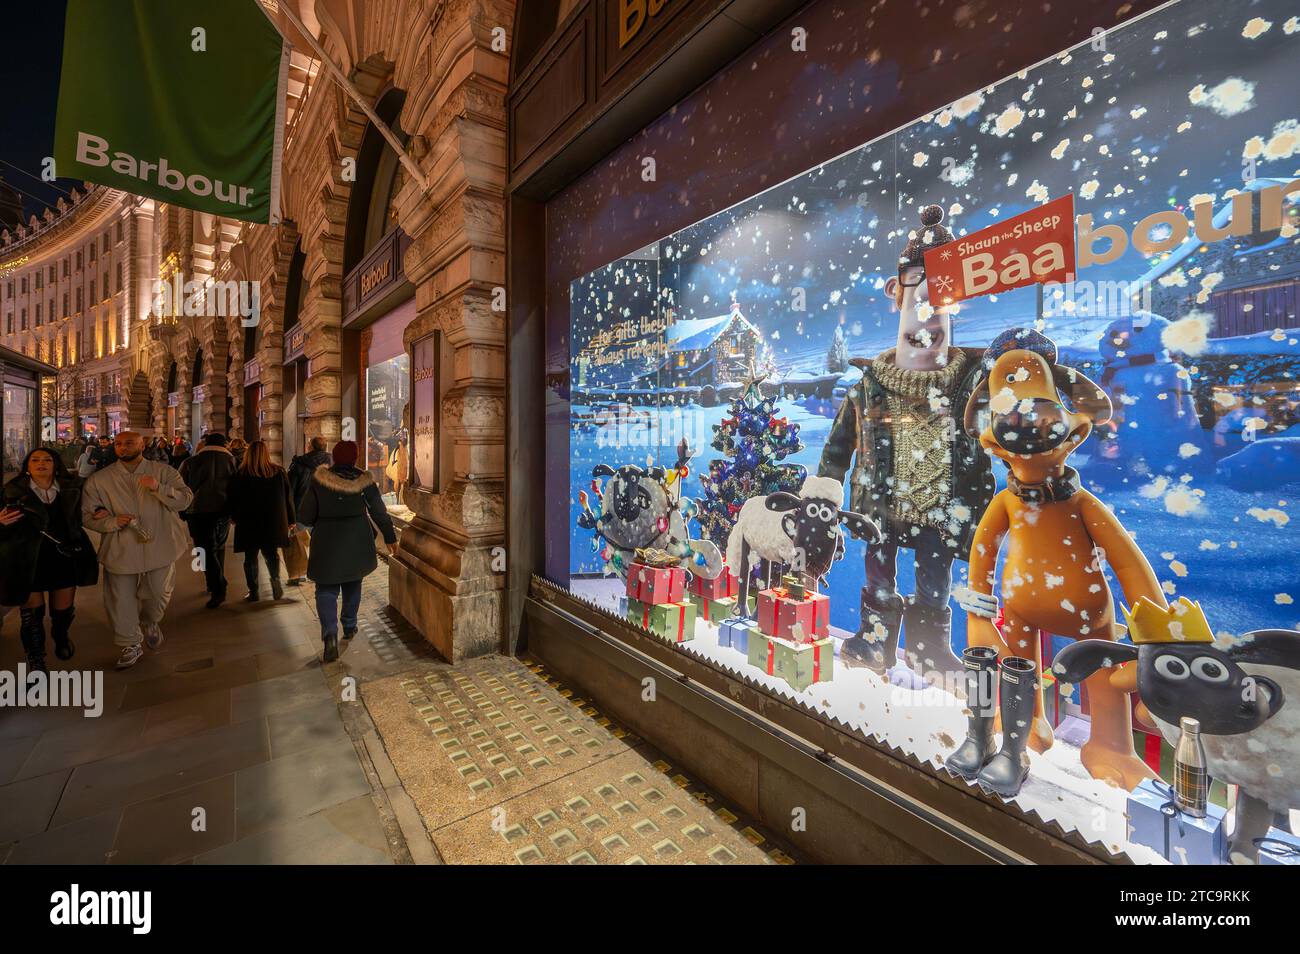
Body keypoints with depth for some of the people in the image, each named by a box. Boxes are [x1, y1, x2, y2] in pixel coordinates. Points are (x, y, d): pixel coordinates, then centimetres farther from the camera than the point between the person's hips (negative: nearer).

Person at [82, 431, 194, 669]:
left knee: (159, 593, 13)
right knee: (121, 601, 6)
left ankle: (150, 623, 44)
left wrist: (158, 487, -26)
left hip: (159, 547, -1)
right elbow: (87, 515, 3)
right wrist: (113, 522, -17)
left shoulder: (163, 472, -2)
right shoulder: (99, 479, 1)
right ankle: (131, 645, 26)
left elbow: (185, 499, -10)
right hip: (121, 549, 1)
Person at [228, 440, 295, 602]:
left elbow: (233, 501, 1)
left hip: (248, 524, -2)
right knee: (271, 553, 16)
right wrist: (290, 520, 9)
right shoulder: (279, 472, -2)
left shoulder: (239, 475, -7)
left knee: (250, 557, 8)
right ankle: (275, 581, -4)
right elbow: (288, 497, 1)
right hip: (274, 523, 2)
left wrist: (235, 518, 17)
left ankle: (253, 592, 9)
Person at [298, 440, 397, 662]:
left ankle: (330, 634, -13)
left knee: (326, 588, 5)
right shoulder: (363, 480, -8)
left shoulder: (319, 480, -10)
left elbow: (305, 516, -6)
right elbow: (379, 513, -2)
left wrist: (321, 523, 17)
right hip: (357, 542, 2)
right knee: (352, 585, 19)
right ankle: (349, 627, 30)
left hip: (327, 541, -1)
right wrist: (390, 537, 8)